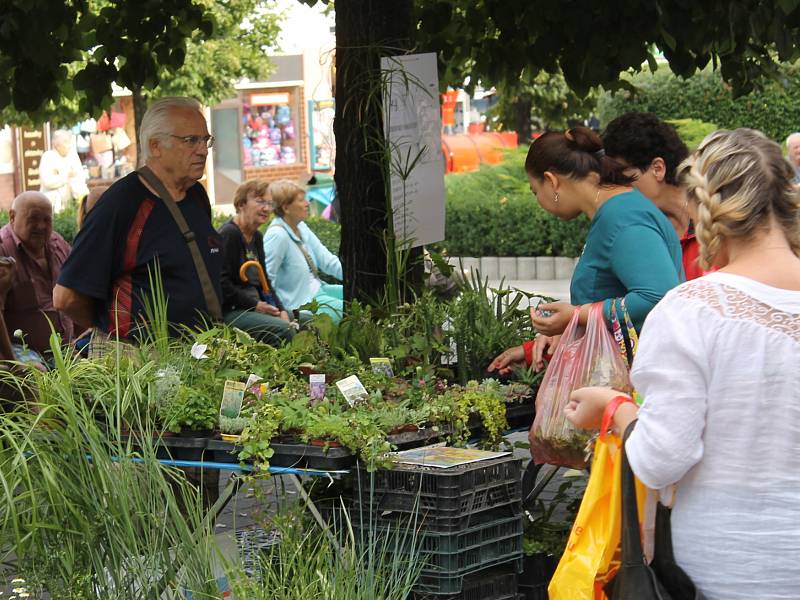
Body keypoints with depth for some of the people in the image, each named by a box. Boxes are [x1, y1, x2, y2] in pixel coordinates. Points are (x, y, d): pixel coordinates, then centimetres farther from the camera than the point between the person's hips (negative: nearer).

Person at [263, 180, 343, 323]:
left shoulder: (301, 228, 6)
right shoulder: (278, 235, -23)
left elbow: (327, 260, 6)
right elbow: (266, 279, -24)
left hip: (317, 290, 10)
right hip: (300, 303, -10)